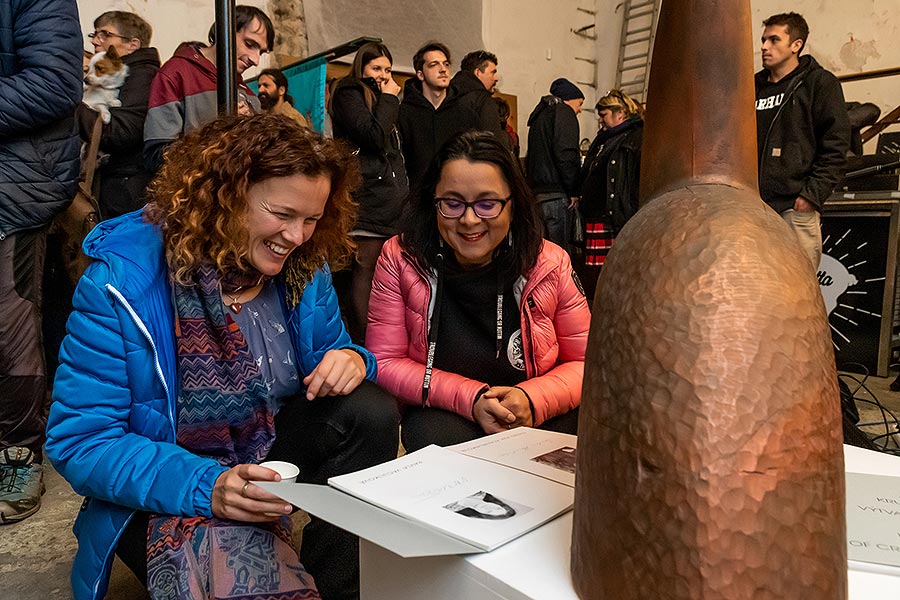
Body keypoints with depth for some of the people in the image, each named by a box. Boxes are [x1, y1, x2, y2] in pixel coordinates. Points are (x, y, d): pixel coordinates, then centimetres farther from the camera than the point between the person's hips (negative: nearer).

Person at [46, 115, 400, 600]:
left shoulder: (303, 268, -7)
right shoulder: (122, 282, -21)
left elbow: (332, 346, 8)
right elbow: (79, 442, -19)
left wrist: (351, 358, -20)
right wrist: (207, 487, -34)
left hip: (269, 457, 6)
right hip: (162, 492, -5)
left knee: (371, 412, -20)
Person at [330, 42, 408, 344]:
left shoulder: (382, 99, 27)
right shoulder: (348, 94, 1)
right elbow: (373, 136, -15)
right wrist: (389, 99, -2)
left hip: (392, 198, 8)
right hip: (367, 197, -8)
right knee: (364, 271, -9)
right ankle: (362, 343, -6)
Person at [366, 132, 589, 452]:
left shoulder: (550, 264, -6)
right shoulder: (399, 259, -8)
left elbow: (586, 362, 1)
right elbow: (385, 362, -7)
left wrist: (533, 399, -21)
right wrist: (469, 397, -19)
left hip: (543, 417, 2)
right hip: (441, 413, -1)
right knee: (434, 434, -35)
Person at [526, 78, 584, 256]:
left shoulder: (539, 115, 25)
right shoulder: (564, 112, -4)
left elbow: (531, 157, 25)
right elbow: (565, 153, -17)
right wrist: (573, 191, -11)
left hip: (537, 193, 9)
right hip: (556, 194, -9)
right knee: (561, 253, -9)